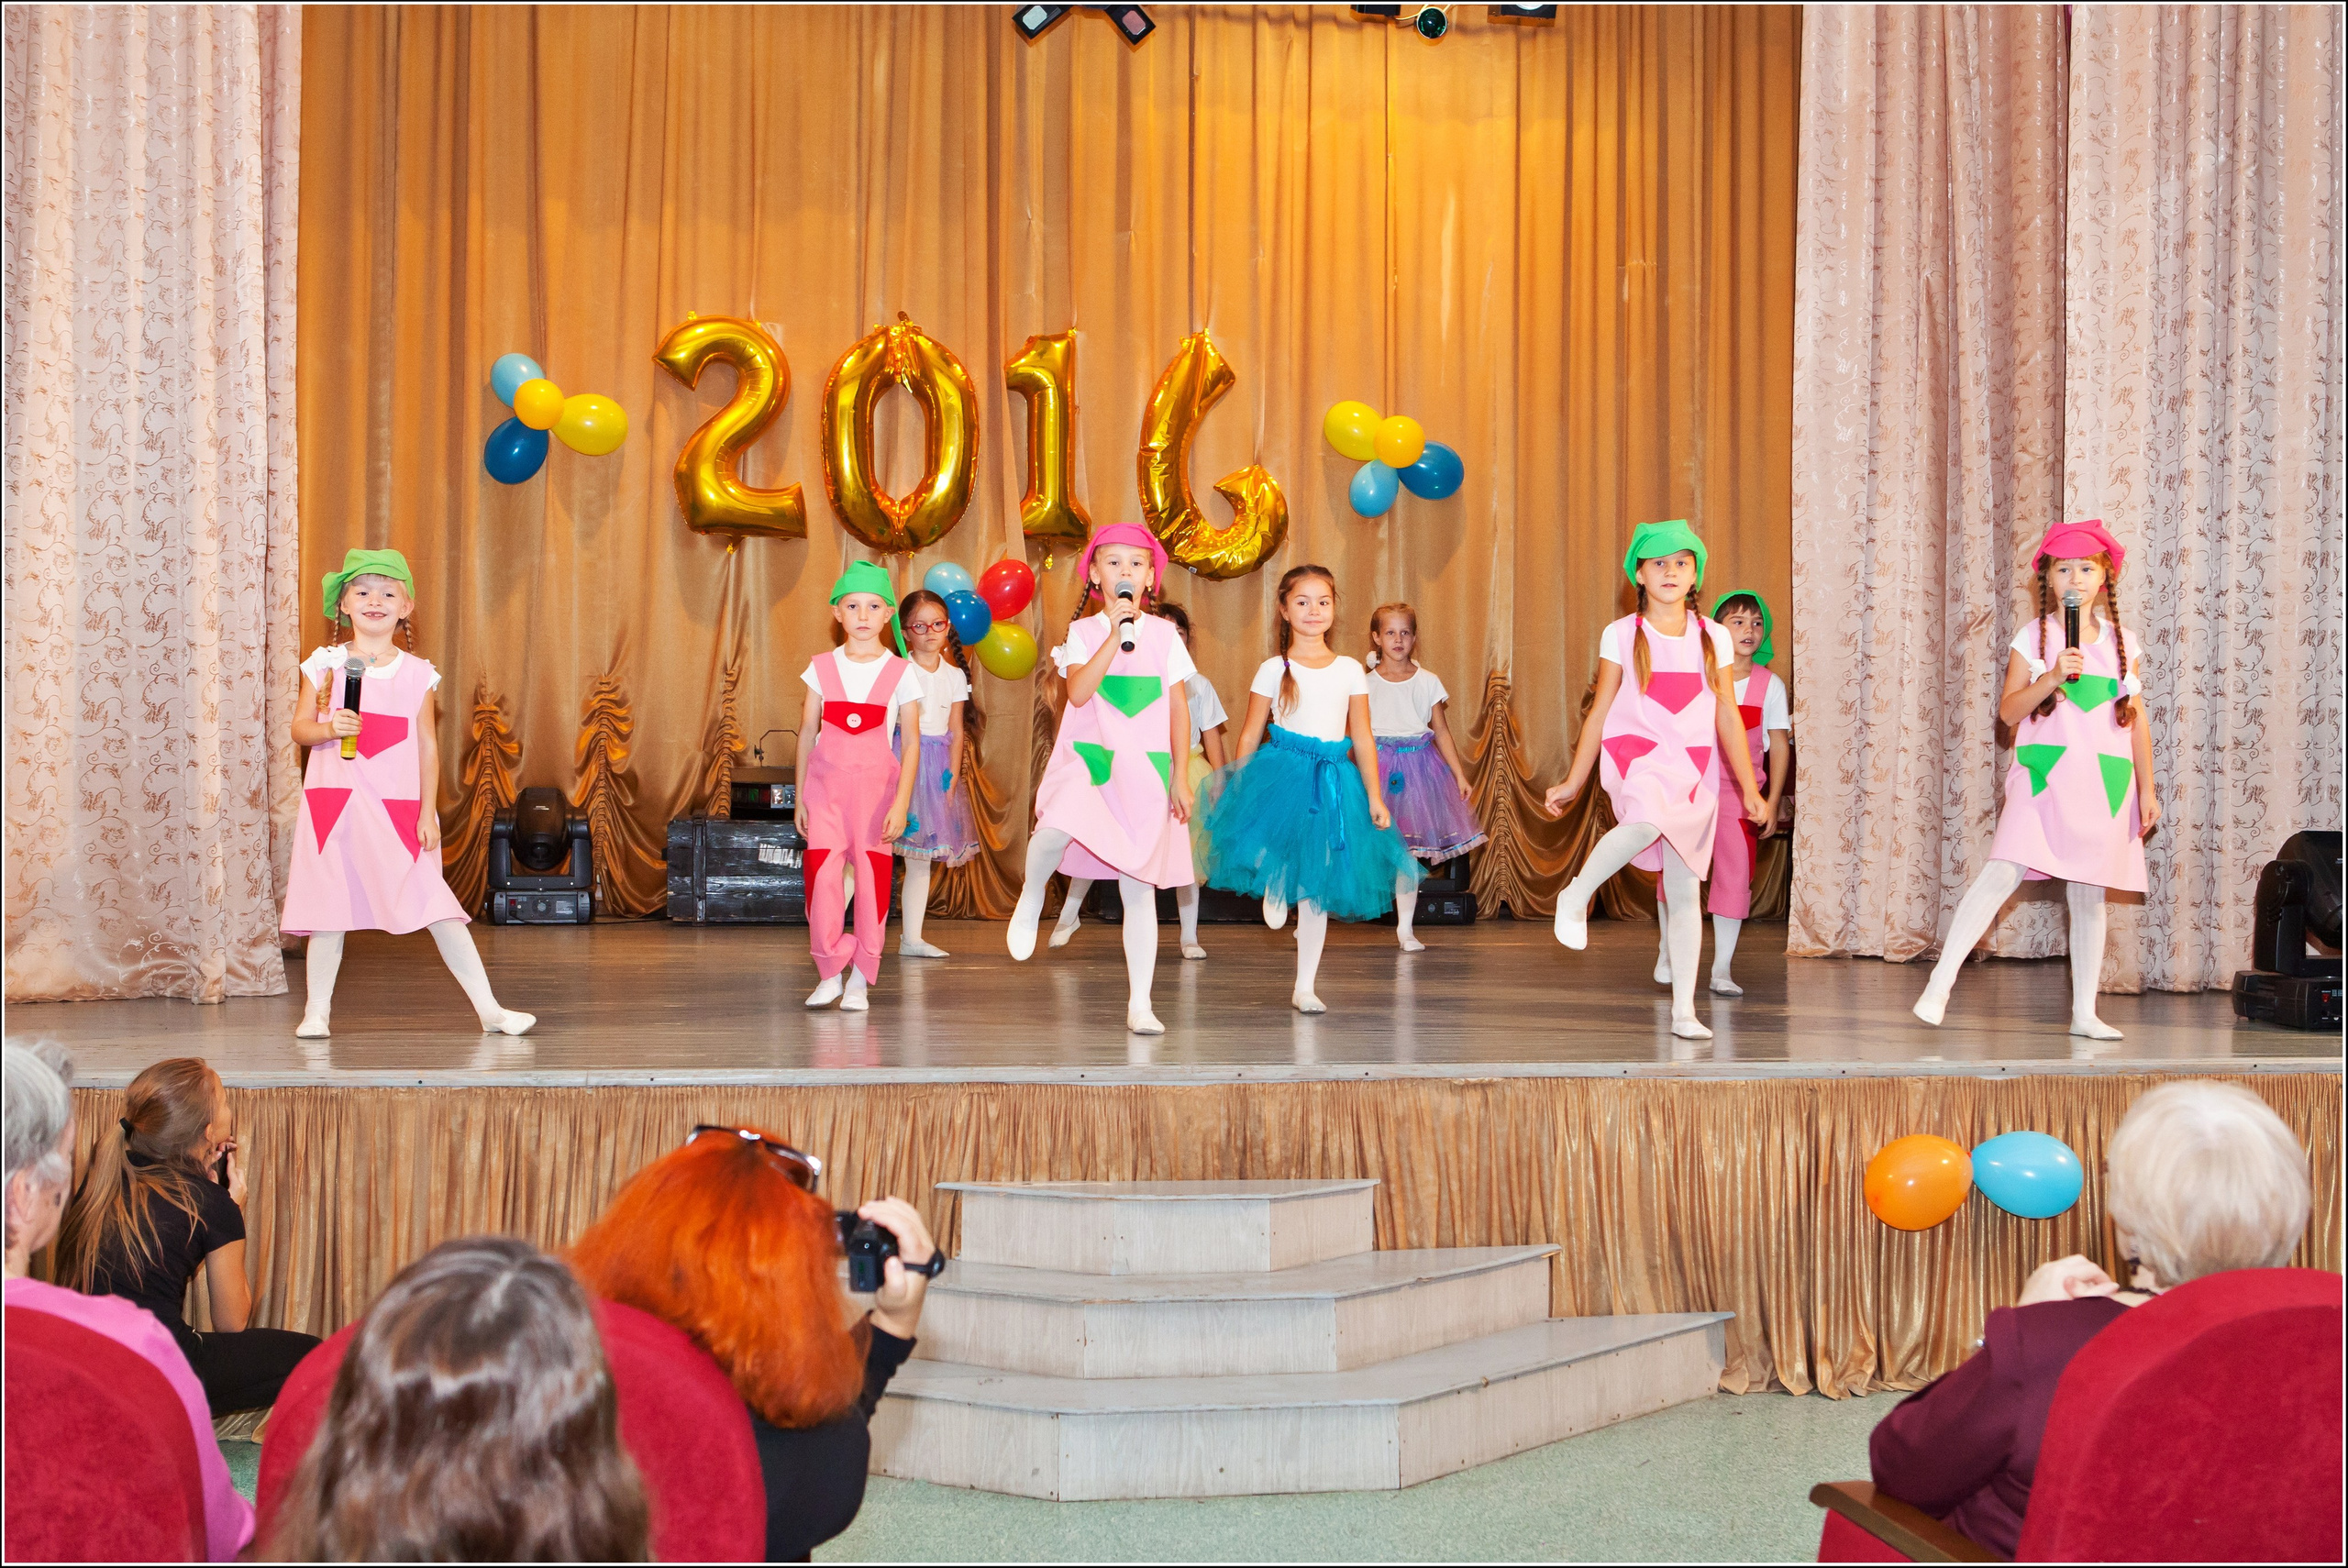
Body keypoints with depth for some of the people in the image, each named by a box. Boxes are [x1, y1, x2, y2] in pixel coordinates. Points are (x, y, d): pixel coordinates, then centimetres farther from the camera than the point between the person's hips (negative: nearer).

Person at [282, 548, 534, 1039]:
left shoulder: (416, 673, 4)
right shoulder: (325, 663, 4)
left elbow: (428, 745, 5)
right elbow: (299, 728, 6)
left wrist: (428, 812, 0)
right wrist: (328, 729, -17)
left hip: (398, 807, 0)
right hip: (335, 800, 0)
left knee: (436, 907, -4)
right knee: (328, 907, 4)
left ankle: (489, 1009, 1)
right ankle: (316, 1012, 18)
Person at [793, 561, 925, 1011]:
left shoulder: (900, 673, 1)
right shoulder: (822, 668, 6)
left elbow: (911, 742, -1)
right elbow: (807, 733, 10)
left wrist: (901, 803, -9)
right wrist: (799, 797, 8)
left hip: (876, 784, -1)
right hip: (825, 783, 1)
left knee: (872, 879, -2)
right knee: (822, 876, -8)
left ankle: (860, 980, 9)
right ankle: (830, 972, 7)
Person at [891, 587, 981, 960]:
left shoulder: (955, 675, 8)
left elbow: (956, 732, 10)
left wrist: (953, 777, 3)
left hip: (937, 766, 5)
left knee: (921, 857, 9)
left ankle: (912, 939, 14)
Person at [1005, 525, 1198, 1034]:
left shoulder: (1164, 635, 7)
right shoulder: (1084, 632, 3)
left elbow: (1179, 708, 10)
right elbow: (1078, 691, -14)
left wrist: (1180, 775, 6)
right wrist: (1116, 636, -17)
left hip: (1145, 770, 2)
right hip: (1087, 761, -2)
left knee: (1139, 889, 2)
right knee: (1057, 828, -34)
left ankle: (1140, 1005, 8)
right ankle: (1031, 898, 0)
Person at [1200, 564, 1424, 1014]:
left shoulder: (1350, 670, 10)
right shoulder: (1274, 670, 3)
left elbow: (1363, 739, 10)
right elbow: (1250, 736, 3)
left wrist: (1374, 796, 5)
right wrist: (1237, 788, -2)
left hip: (1334, 780, 3)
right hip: (1283, 774, -3)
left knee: (1318, 885, 6)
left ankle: (1305, 987, 15)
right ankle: (1275, 886, 8)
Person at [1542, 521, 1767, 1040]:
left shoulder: (1713, 637, 9)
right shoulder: (1621, 636, 3)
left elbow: (1727, 715, 10)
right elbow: (1601, 712, 7)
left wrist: (1748, 786, 7)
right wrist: (1573, 782, 8)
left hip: (1695, 769, 3)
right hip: (1637, 752, -3)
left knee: (1684, 889, 2)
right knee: (1648, 821, -38)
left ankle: (1684, 1011, 7)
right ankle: (1576, 896, -15)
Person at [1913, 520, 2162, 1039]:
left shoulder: (2120, 641, 11)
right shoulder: (2033, 637, 3)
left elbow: (2136, 721, 14)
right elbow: (2008, 711, -3)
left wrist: (2147, 788, 11)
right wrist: (2051, 678, -18)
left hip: (2105, 783, 3)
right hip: (2044, 777, -3)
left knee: (2089, 894, 7)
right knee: (2002, 874, -17)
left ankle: (2084, 1012, 14)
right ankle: (1939, 985, -16)